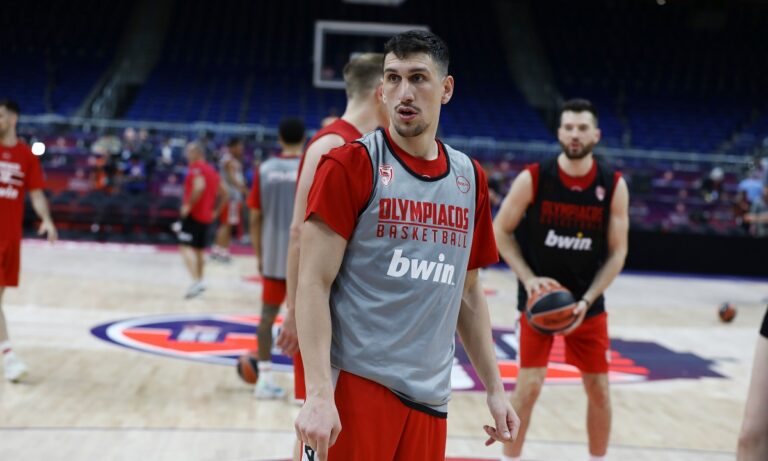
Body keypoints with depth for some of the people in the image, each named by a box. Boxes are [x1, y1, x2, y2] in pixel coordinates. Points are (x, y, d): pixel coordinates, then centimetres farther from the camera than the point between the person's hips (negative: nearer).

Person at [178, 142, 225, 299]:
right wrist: (215, 210, 21)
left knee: (186, 247, -14)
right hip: (206, 216, 9)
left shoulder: (195, 168, -10)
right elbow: (224, 193, 20)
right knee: (198, 249, 18)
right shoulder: (211, 170, 17)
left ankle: (196, 281, -27)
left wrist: (188, 205, -22)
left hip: (193, 214, -9)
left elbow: (199, 186, -30)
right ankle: (199, 282, 24)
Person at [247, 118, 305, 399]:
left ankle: (265, 379, 9)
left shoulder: (264, 170, 3)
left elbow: (255, 217, 4)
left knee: (268, 314, 9)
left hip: (272, 256, 3)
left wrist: (258, 255, 12)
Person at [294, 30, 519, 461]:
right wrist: (318, 393, -18)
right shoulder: (350, 165, -6)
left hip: (430, 396, 5)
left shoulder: (470, 178, 10)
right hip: (356, 384, -5)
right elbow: (314, 284, -10)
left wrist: (494, 388, 14)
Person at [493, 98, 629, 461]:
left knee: (598, 387, 8)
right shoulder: (532, 179, -13)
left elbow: (617, 252, -4)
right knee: (529, 385, -7)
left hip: (587, 301, 2)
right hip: (539, 295, -2)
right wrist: (529, 279, -15)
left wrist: (586, 301, -15)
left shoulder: (614, 186, -8)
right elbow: (500, 232, -3)